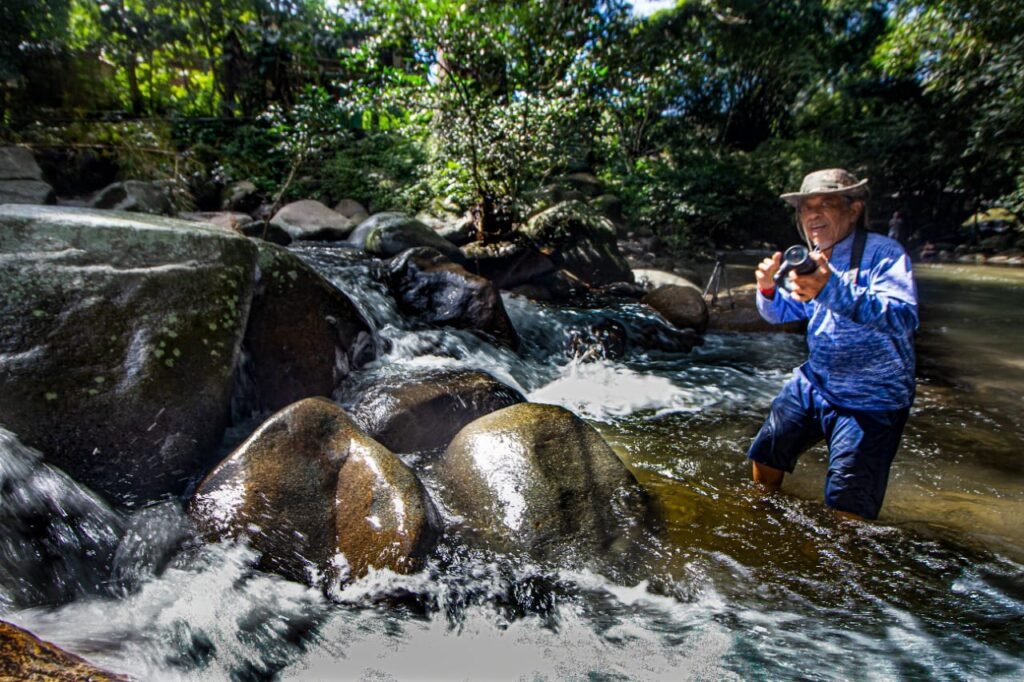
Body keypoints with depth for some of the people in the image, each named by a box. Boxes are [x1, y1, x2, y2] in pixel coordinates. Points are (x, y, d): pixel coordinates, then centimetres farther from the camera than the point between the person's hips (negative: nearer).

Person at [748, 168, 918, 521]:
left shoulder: (883, 253, -18)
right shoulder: (813, 260, 3)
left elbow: (904, 317, -34)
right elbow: (782, 313, 13)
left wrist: (833, 290, -49)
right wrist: (768, 288, -9)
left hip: (870, 402, -6)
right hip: (812, 384, 7)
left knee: (846, 511, -4)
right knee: (764, 457, 16)